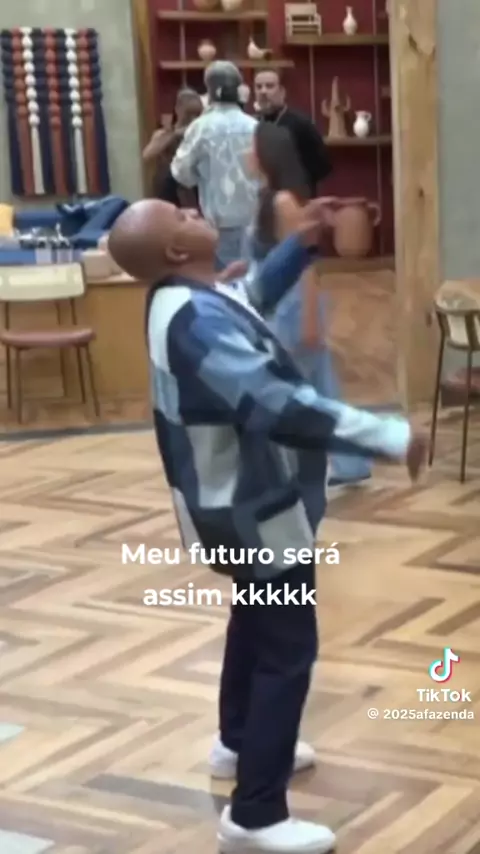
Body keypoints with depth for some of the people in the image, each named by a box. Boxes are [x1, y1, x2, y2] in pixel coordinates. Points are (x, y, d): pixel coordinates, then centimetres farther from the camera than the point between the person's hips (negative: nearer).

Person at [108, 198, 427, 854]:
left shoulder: (188, 300, 1)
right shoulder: (198, 322, -32)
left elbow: (251, 299, 23)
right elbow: (278, 407, -40)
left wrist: (301, 245, 10)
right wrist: (389, 437, -39)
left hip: (239, 501, 11)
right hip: (254, 510, -11)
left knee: (257, 623, 28)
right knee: (288, 648, -4)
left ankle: (239, 743, 47)